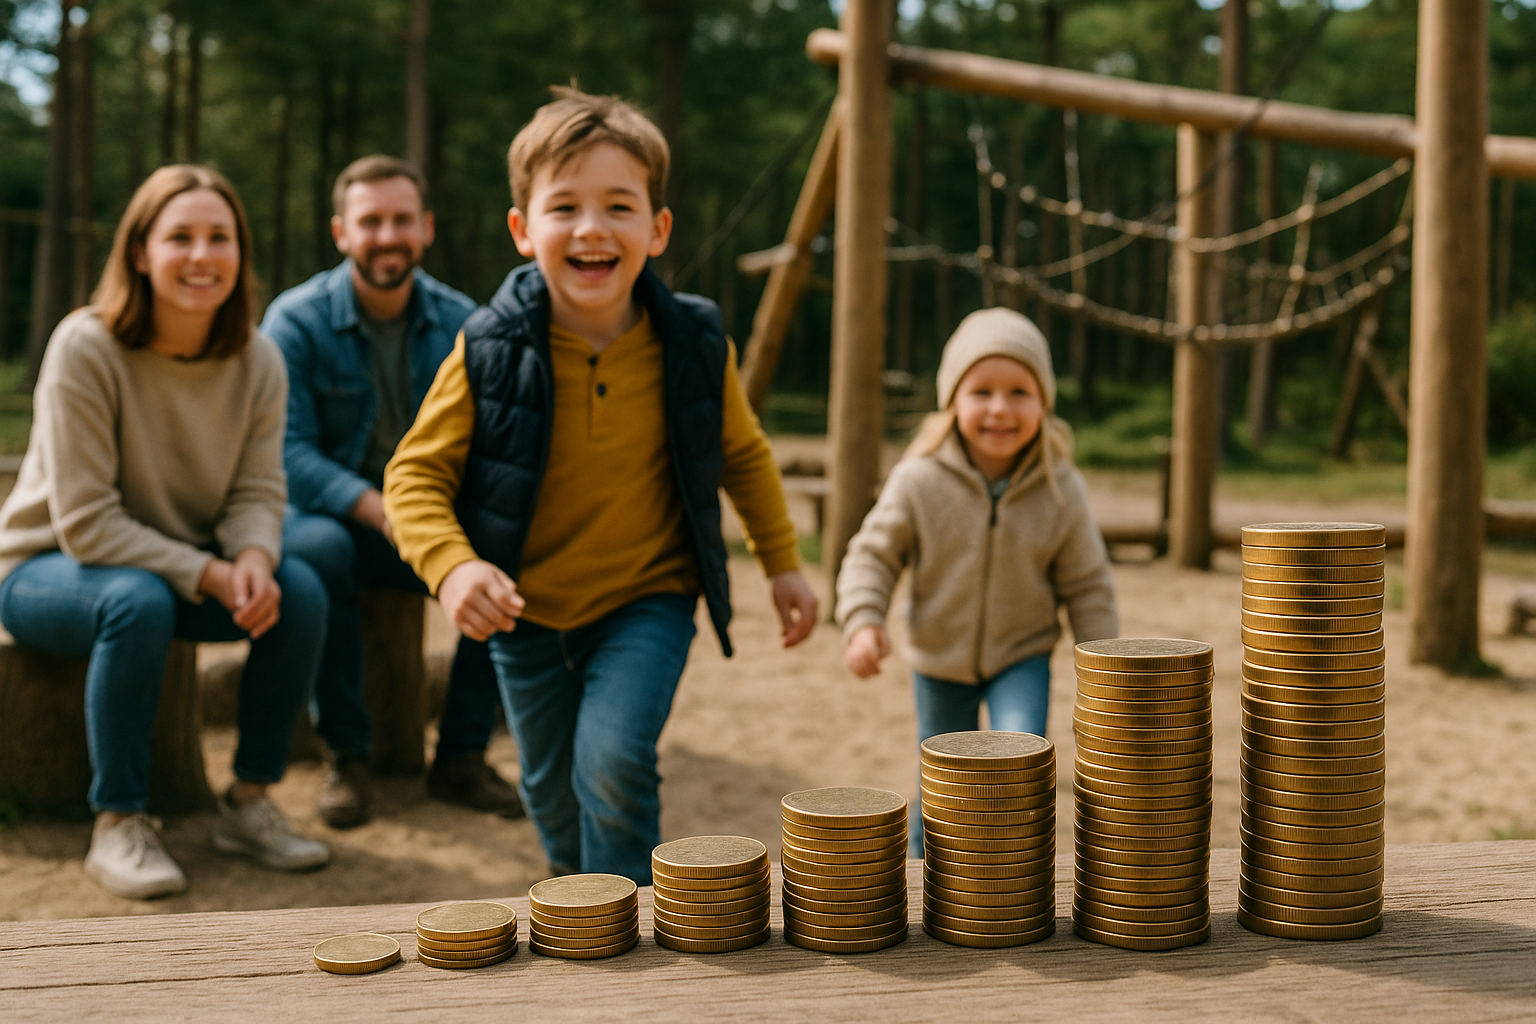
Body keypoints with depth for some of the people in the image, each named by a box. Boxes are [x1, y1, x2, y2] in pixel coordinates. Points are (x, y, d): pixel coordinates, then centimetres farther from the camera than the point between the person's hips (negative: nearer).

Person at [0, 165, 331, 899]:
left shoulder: (258, 361, -7)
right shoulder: (86, 348, -22)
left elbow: (259, 493, -6)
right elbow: (85, 523, -24)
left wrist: (252, 560, -29)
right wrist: (209, 575, -30)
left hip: (188, 567, 5)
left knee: (300, 592, -21)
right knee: (139, 602, -37)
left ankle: (248, 803, -5)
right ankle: (117, 825, -19)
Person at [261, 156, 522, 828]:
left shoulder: (460, 322, 1)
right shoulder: (296, 320, -10)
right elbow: (287, 452, -18)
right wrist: (379, 509, -35)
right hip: (327, 514, -3)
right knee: (317, 547, -37)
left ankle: (461, 756, -10)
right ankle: (346, 758, -20)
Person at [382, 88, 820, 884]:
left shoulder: (694, 345, -11)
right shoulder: (491, 353, -17)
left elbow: (743, 455, 6)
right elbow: (416, 472, -12)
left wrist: (783, 564, 7)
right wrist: (452, 565, -30)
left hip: (648, 600, -1)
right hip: (528, 610, 1)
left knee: (613, 760, -21)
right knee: (553, 791, 15)